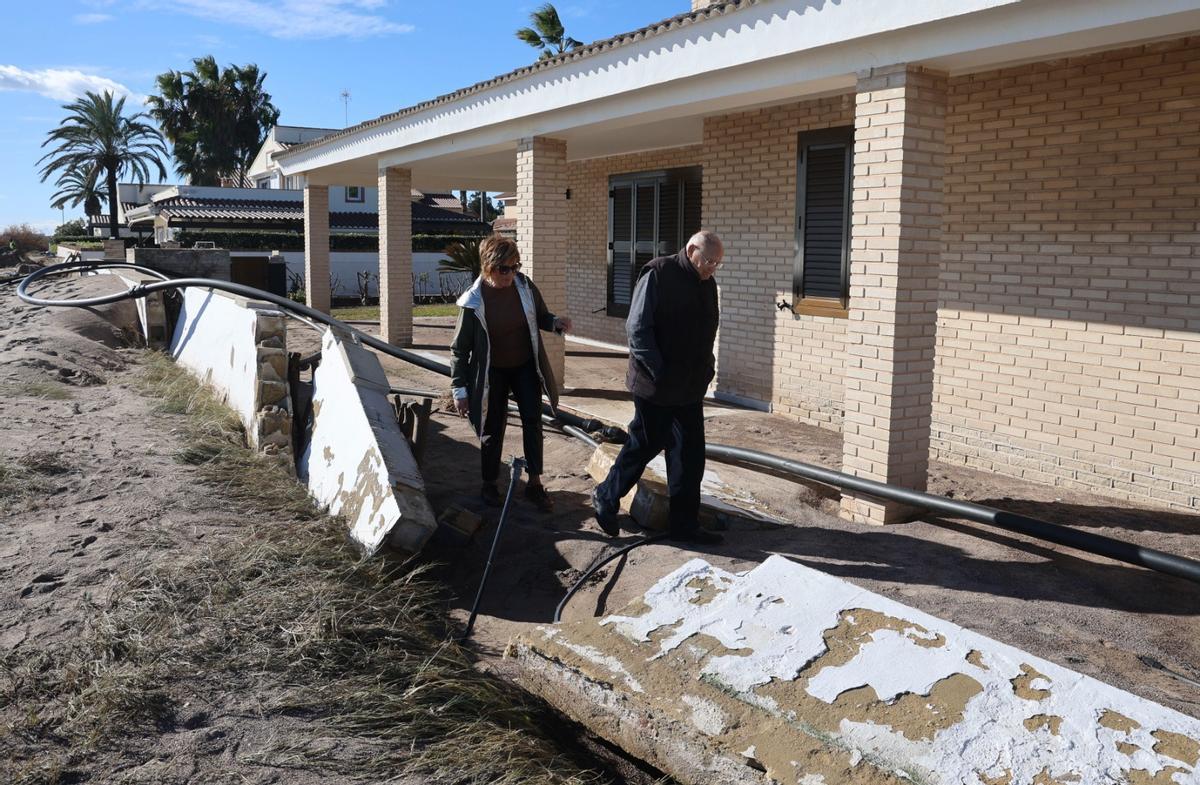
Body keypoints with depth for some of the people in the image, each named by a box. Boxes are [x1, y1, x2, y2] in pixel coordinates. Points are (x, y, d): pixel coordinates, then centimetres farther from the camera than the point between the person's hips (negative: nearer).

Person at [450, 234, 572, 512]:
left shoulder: (524, 286, -12)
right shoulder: (474, 301, -20)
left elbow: (540, 316, 6)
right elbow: (459, 348, -12)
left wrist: (555, 322, -18)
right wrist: (459, 388, -12)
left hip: (525, 366, 2)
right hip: (492, 372, -2)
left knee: (533, 419, -4)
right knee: (492, 429, 8)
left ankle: (534, 483, 7)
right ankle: (489, 485, 26)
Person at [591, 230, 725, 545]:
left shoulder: (707, 283, 10)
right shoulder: (657, 275, -12)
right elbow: (637, 328, -15)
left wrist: (706, 368, 6)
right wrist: (658, 372, -17)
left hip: (690, 388, 7)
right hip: (655, 386, -7)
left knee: (690, 456, 8)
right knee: (644, 445, 4)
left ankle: (684, 525, 18)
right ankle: (606, 498, 27)